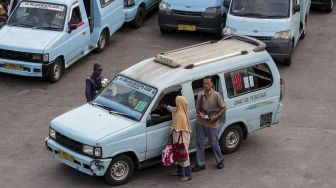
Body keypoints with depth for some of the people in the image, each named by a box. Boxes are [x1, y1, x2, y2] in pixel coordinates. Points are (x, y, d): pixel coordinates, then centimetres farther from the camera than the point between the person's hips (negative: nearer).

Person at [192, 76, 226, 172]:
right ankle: (200, 164, 17)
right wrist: (199, 113, -9)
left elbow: (223, 108, -6)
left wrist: (215, 117, -16)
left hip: (212, 124, -4)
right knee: (199, 143, 7)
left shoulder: (216, 95, -11)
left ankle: (220, 161, 29)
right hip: (200, 123, 4)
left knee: (214, 143, 7)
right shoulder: (200, 95, 2)